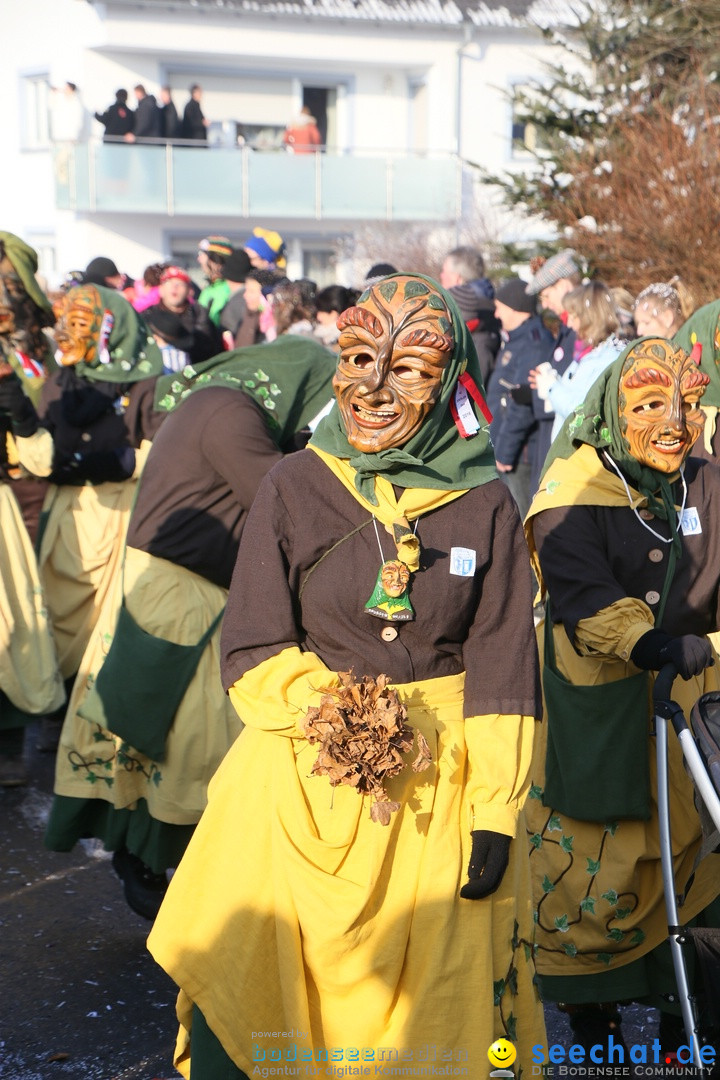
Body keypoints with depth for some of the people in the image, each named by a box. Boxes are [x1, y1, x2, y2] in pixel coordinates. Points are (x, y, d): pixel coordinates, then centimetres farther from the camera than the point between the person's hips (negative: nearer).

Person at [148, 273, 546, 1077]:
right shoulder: (294, 487, -6)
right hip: (304, 779, 0)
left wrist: (495, 815, -5)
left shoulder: (485, 504, -4)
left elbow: (502, 669, -2)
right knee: (245, 994, 6)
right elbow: (252, 651, -5)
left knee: (429, 1006, 14)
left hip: (441, 787, 1)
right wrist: (329, 717, -21)